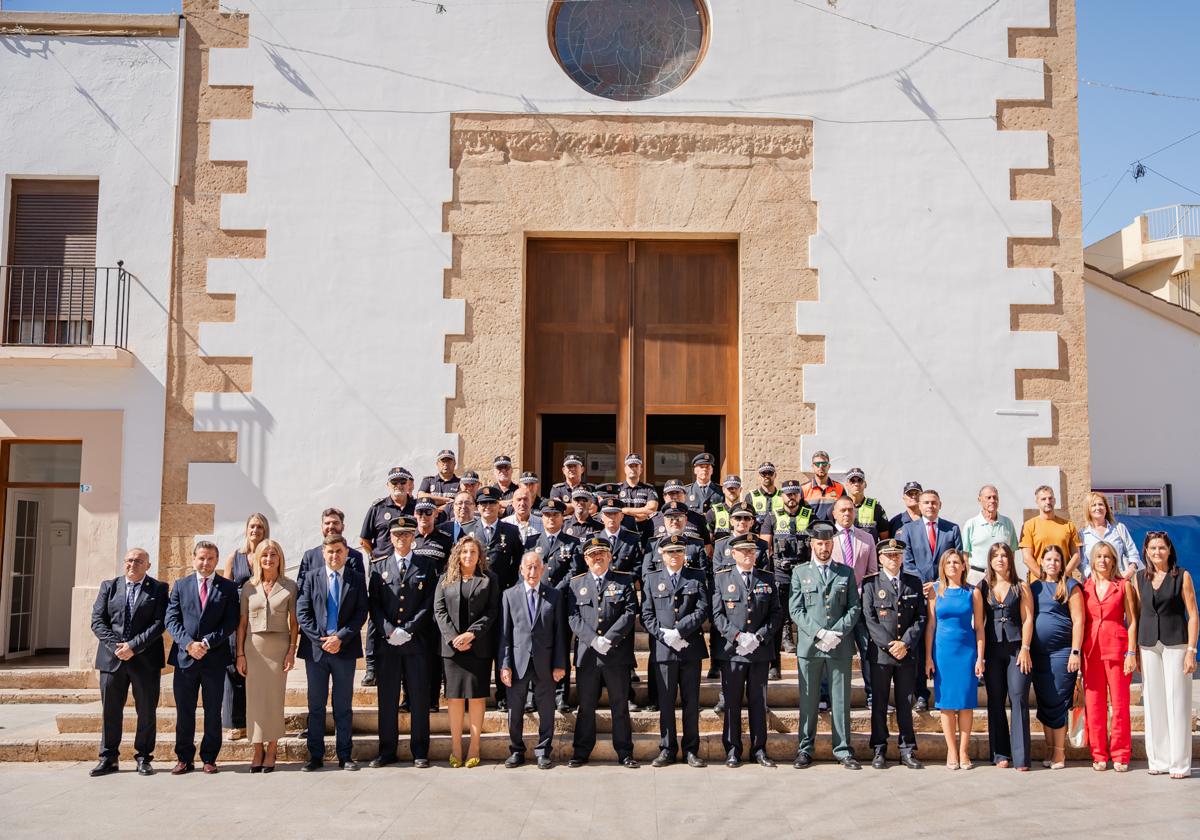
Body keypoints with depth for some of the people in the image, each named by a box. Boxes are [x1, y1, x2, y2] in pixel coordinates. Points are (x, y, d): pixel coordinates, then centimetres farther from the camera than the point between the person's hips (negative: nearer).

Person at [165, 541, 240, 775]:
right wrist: (188, 643, -13)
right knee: (184, 711, 6)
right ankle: (184, 759, 15)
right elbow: (171, 620, 2)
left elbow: (231, 622, -2)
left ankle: (209, 758, 15)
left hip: (215, 658, -1)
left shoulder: (228, 587, 5)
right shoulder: (180, 586, 10)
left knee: (213, 712, 5)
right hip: (185, 657, 1)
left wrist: (207, 643, -13)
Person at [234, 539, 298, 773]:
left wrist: (292, 651, -5)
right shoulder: (249, 587, 6)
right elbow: (242, 622, 7)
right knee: (254, 698, 2)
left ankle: (272, 749, 11)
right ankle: (258, 750, 12)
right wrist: (240, 654, 2)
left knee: (275, 698, 1)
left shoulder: (289, 587, 2)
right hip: (253, 646, 1)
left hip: (278, 645, -1)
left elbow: (294, 622, 3)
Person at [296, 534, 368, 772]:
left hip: (345, 649, 0)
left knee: (343, 705, 6)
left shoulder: (356, 580, 6)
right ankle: (316, 756, 13)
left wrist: (341, 637, -13)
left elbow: (361, 613, -1)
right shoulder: (312, 579, 6)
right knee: (316, 705, 6)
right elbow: (302, 613, -1)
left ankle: (345, 756, 12)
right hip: (315, 649, 0)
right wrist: (321, 639, -10)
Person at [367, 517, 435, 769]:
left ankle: (419, 752, 9)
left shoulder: (426, 566, 6)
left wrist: (408, 630, -10)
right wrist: (389, 630, -10)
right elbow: (373, 603, 5)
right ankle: (387, 751, 13)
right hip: (387, 642, 1)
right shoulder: (379, 567, 11)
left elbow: (429, 604, 0)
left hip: (417, 642, -1)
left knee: (419, 698, 2)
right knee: (387, 698, 4)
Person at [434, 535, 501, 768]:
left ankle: (474, 747, 6)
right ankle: (456, 747, 8)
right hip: (452, 646, 1)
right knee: (454, 696, 2)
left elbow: (492, 611, -1)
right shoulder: (446, 579, 11)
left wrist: (471, 634, -12)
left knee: (476, 695, 0)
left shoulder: (489, 579, 6)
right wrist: (453, 638, -9)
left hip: (479, 646, -1)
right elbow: (439, 610, 4)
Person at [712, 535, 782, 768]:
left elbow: (776, 613, 5)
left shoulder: (767, 580, 11)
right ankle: (733, 750, 11)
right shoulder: (721, 579, 5)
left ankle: (759, 749, 15)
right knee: (732, 703, 3)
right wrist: (737, 636, -13)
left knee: (759, 702, 6)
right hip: (731, 651, -2)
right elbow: (717, 614, -1)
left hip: (760, 651, 2)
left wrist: (759, 637, -8)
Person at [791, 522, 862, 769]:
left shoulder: (846, 572, 11)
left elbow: (855, 608, 5)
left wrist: (837, 633, -9)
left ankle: (843, 750, 11)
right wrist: (819, 633, -12)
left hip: (840, 647, 1)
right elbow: (796, 610, 0)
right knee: (808, 701, 4)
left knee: (841, 700, 3)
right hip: (809, 646, 0)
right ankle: (805, 749, 13)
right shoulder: (799, 573, 8)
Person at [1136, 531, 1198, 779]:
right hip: (1148, 645, 4)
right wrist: (1134, 650, 9)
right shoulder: (1141, 578, 10)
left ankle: (1180, 763, 3)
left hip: (1175, 644, -3)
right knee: (1153, 702, 6)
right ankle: (1157, 760, 14)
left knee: (1177, 702, -3)